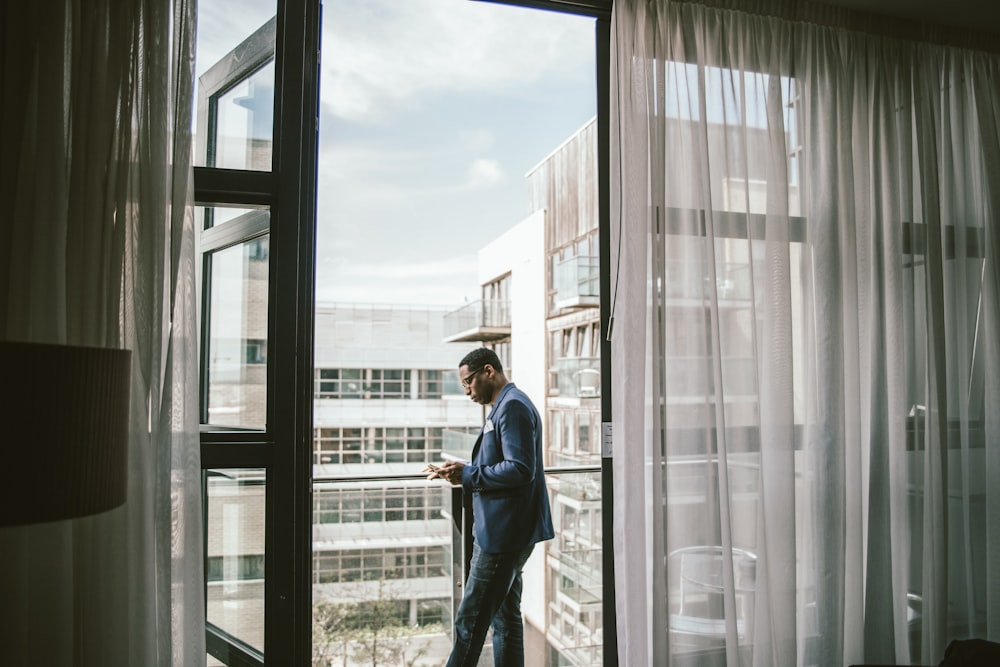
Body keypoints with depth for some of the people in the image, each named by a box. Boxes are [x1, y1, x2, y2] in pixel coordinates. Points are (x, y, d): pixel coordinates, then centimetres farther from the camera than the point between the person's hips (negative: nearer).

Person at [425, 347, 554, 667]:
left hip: (503, 533, -11)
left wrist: (467, 476, -17)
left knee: (470, 622, -2)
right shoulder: (506, 406, 17)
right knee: (505, 617, 16)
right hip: (502, 531, 11)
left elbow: (520, 469, -24)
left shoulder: (513, 406, -16)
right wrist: (462, 471, 7)